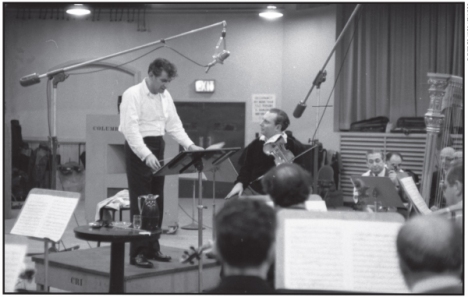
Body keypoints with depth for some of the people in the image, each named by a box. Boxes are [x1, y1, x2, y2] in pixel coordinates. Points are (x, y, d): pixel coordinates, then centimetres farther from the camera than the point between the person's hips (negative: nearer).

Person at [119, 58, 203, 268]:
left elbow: (174, 124, 12)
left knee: (157, 202, 11)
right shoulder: (133, 95, -13)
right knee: (140, 203, -6)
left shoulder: (165, 96, 10)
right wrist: (146, 155, -32)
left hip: (158, 148, 7)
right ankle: (137, 253, 0)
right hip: (139, 150, -7)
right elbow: (131, 128, -22)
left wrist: (189, 145, -3)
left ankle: (152, 248, 20)